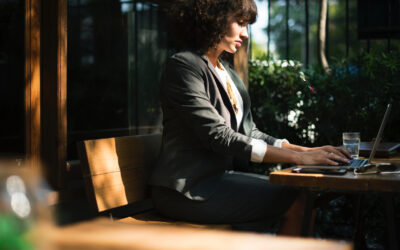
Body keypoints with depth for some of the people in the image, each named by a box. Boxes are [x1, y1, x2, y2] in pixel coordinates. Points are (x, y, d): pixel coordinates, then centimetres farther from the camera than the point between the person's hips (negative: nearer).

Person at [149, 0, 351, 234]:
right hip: (187, 188, -8)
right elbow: (218, 136, -20)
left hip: (222, 176, 8)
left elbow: (249, 132, 14)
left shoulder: (228, 71, 18)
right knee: (297, 202, -19)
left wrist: (307, 150, -1)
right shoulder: (183, 66, -11)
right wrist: (298, 157, -22)